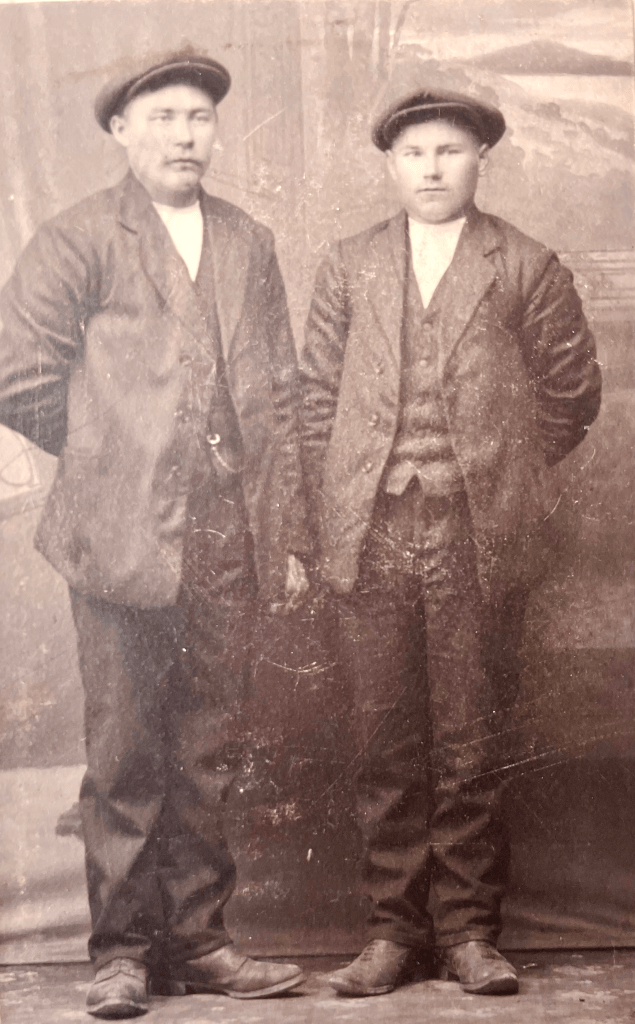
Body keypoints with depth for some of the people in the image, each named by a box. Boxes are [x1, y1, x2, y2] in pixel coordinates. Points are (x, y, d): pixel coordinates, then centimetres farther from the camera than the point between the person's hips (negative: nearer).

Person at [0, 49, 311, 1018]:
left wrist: (288, 536, 9)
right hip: (123, 536, -3)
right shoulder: (78, 240, 2)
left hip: (227, 540, 4)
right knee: (124, 754, 2)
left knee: (209, 752, 8)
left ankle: (197, 939, 19)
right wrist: (111, 461, 5)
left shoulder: (249, 245, 15)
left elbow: (279, 396, 13)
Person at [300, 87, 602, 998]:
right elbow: (317, 398, 12)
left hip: (475, 541, -2)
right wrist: (336, 513, 5)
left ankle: (469, 932, 13)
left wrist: (499, 478, 7)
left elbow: (570, 393, 8)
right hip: (372, 537, 2)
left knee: (469, 747, 2)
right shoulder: (348, 268, 12)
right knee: (387, 745, 5)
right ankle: (394, 930, 14)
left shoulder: (526, 269, 6)